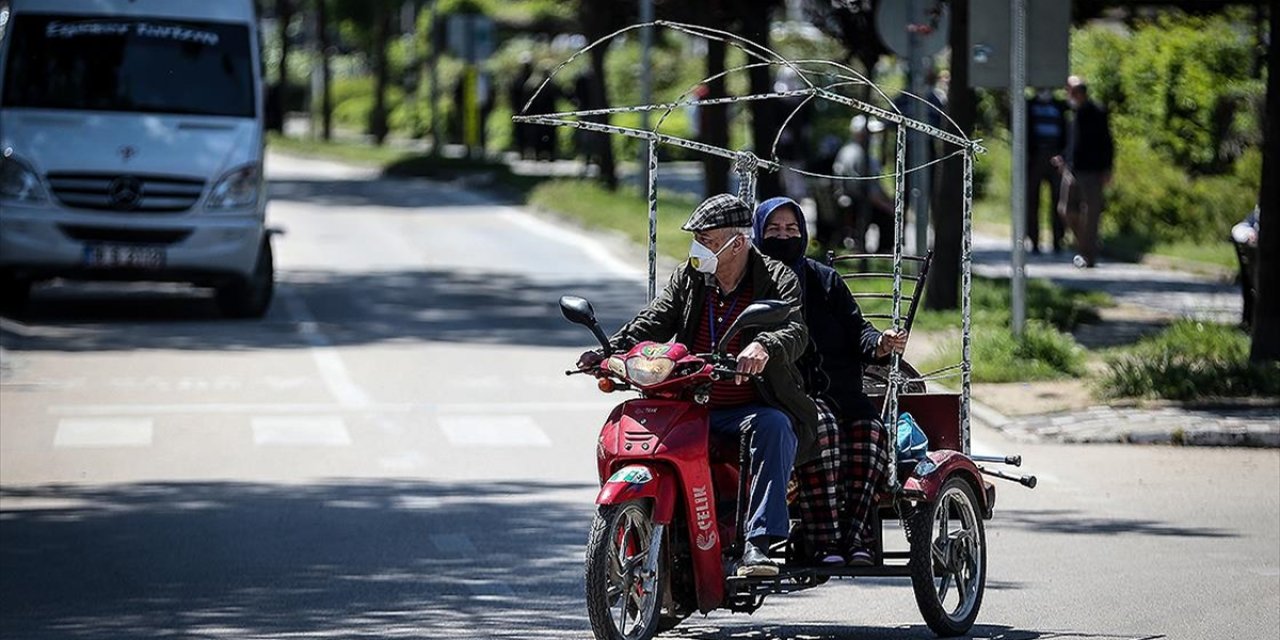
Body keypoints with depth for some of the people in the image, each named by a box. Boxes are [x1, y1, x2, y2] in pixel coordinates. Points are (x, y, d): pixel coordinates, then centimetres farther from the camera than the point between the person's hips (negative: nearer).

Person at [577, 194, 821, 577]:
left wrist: (764, 347, -42)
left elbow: (796, 332, -17)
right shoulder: (688, 279, 12)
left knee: (774, 427, -36)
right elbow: (653, 322, 2)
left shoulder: (777, 281, 0)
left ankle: (758, 544, -42)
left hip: (752, 411, -4)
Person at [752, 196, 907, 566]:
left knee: (870, 431, -29)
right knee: (821, 426, -36)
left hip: (838, 392, 3)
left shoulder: (825, 281, 21)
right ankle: (825, 542, -39)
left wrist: (879, 345, -10)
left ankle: (854, 535, -33)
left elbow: (855, 331, 13)